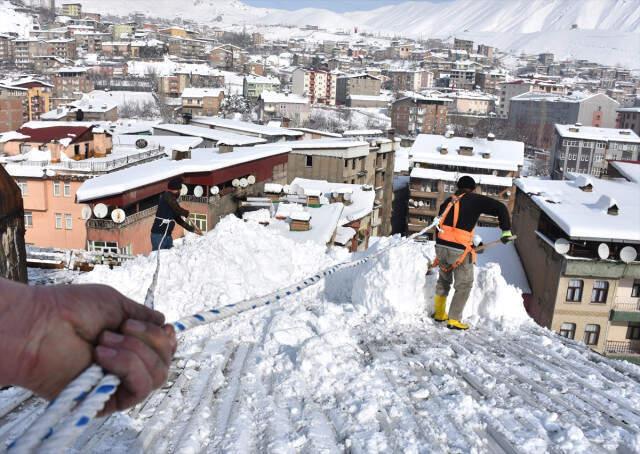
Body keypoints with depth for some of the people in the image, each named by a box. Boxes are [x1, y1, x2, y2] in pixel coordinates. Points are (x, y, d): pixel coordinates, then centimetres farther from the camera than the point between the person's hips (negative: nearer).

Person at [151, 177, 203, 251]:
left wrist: (192, 229, 23)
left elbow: (178, 219, 24)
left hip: (167, 235, 9)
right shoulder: (167, 196, -6)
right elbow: (178, 209, -17)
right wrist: (187, 213, 5)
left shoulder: (172, 200, 20)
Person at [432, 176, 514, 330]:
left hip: (440, 246, 6)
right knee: (464, 285, 9)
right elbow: (500, 208, -6)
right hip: (459, 250, -6)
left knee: (444, 280, 26)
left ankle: (439, 313, 35)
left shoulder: (448, 201, 17)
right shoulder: (475, 200, 2)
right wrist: (506, 230, 2)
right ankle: (453, 320, 8)